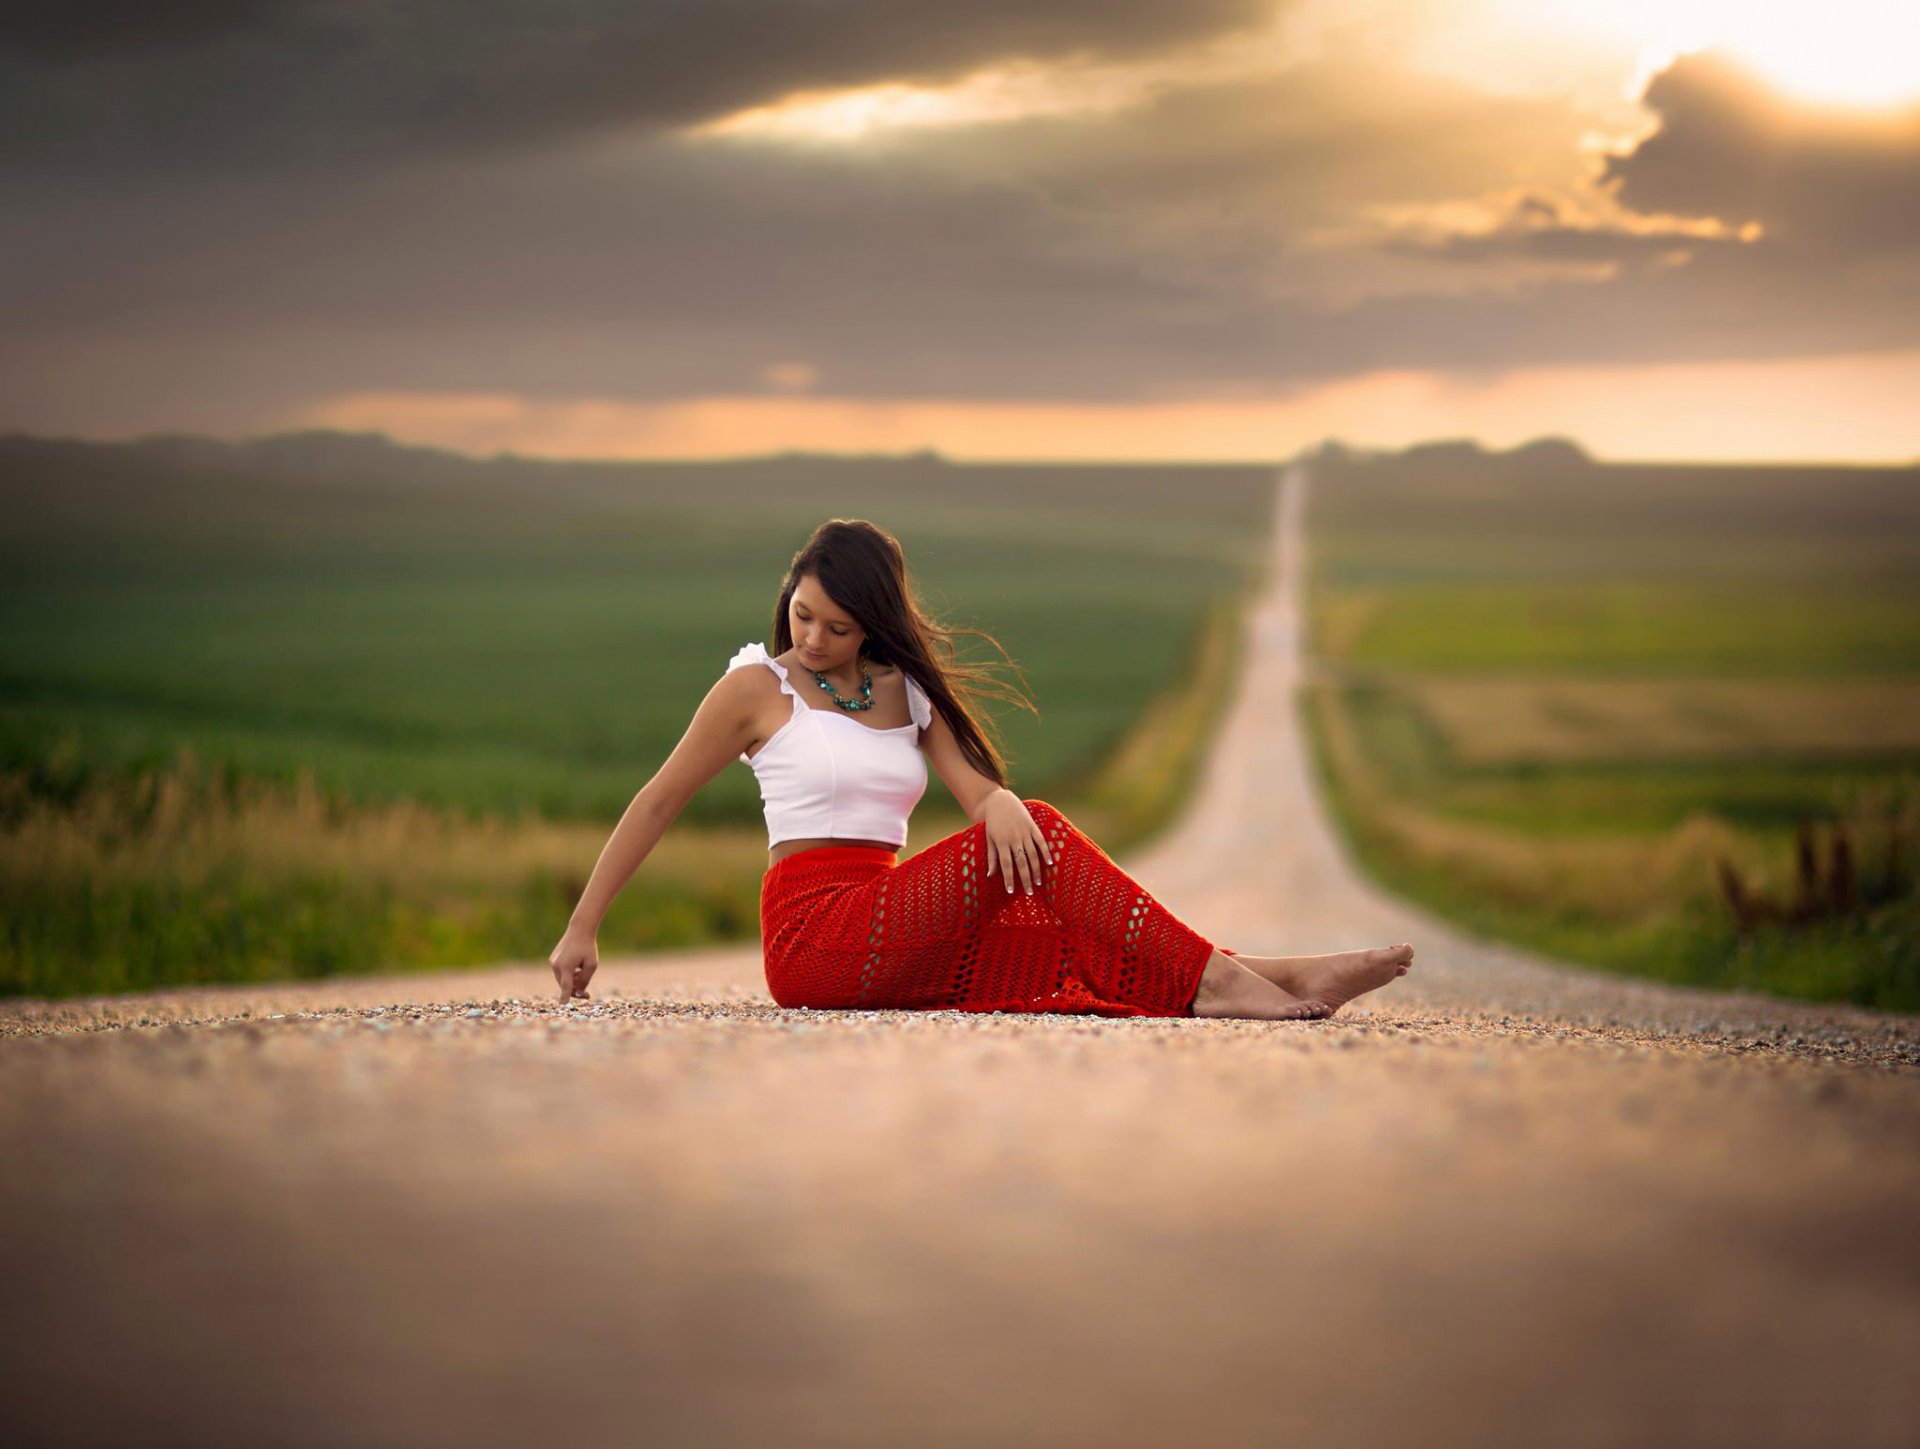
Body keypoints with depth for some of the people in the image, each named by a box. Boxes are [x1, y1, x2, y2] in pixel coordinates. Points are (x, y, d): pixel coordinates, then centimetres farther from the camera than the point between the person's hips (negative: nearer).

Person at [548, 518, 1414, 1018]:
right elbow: (657, 805, 4)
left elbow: (977, 787, 2)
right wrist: (582, 932, -1)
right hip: (814, 932, -5)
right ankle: (1211, 977, -26)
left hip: (891, 949, 5)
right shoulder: (757, 688, 3)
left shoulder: (907, 691, 17)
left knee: (1080, 947, -17)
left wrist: (1001, 802, -24)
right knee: (1041, 836, -22)